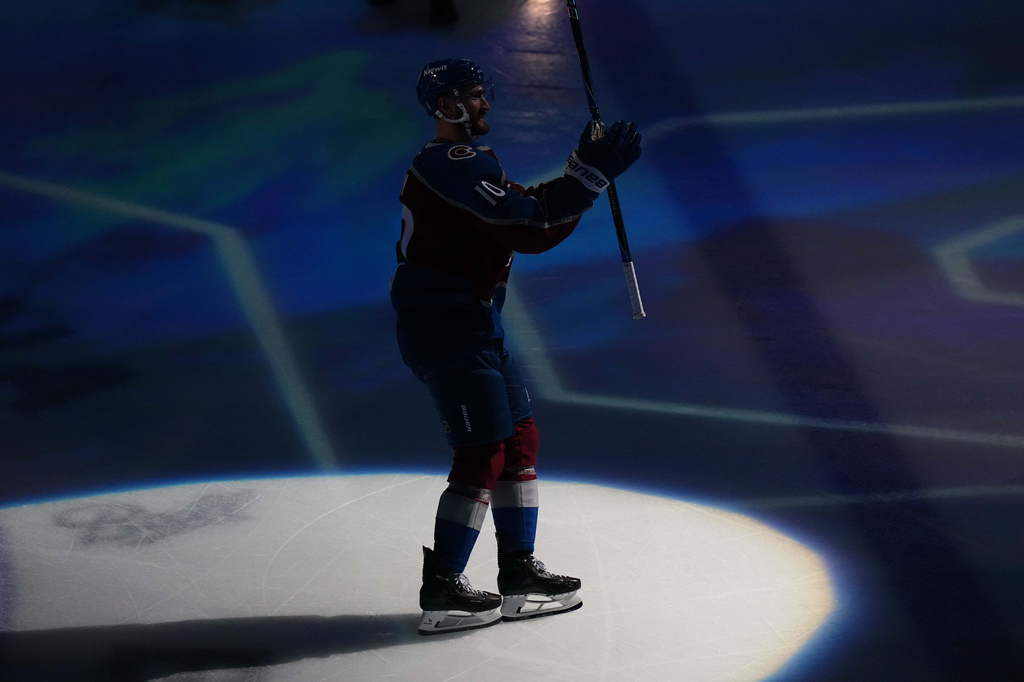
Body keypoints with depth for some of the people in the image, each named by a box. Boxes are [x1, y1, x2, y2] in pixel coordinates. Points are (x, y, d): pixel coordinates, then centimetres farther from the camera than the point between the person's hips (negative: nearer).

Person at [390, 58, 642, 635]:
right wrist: (589, 175, -21)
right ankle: (443, 591, -4)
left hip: (475, 322, 11)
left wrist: (590, 172, 3)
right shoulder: (450, 164, -16)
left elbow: (539, 228, 12)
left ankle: (519, 573, 19)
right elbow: (527, 222, -24)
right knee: (482, 454, -9)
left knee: (520, 438, 13)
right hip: (444, 325, -11)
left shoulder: (470, 162, 18)